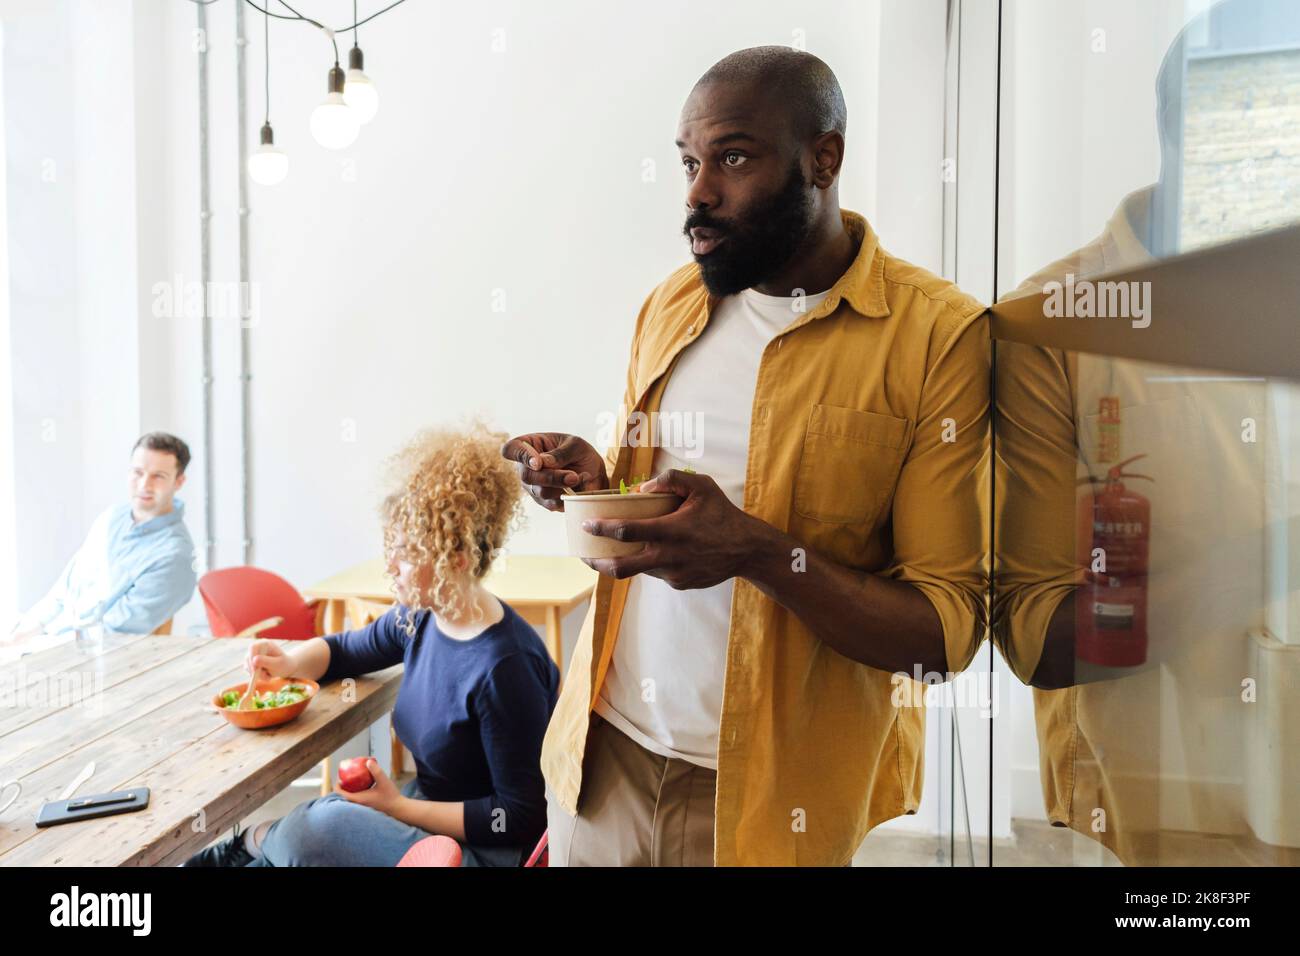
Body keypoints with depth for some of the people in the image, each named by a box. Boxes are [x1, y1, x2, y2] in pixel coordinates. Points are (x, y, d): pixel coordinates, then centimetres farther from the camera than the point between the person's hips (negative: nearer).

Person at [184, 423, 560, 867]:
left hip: (486, 849, -8)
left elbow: (520, 817, -21)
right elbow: (343, 649, 20)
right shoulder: (419, 619, -1)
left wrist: (398, 807, -18)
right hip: (427, 810, 8)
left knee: (320, 826, -23)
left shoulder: (504, 668, -26)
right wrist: (289, 660, -2)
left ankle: (253, 840, 8)